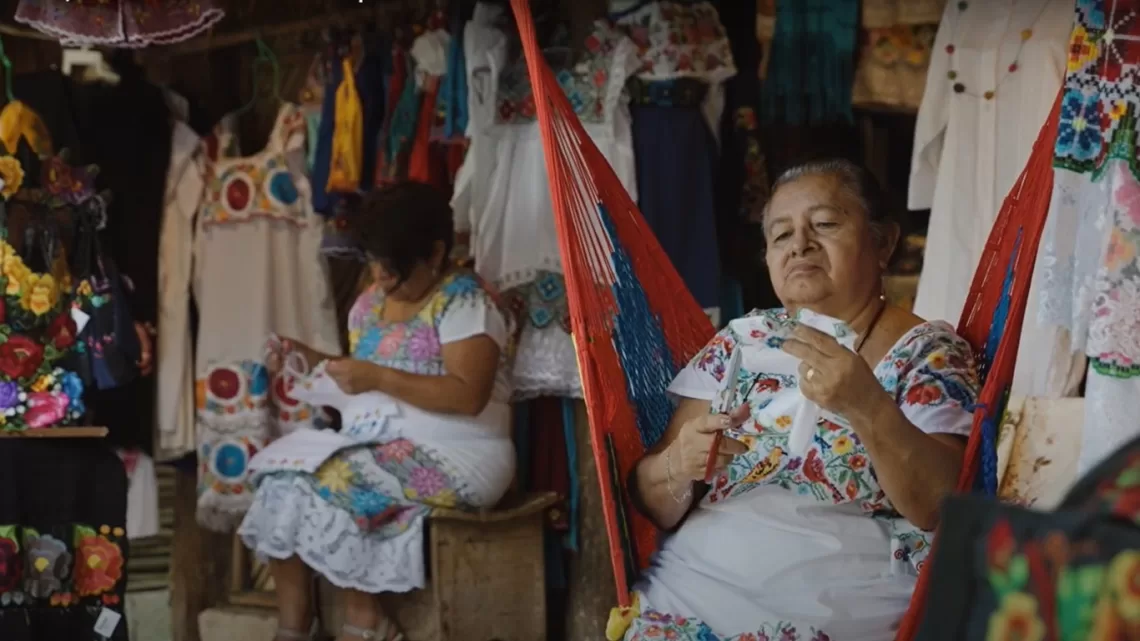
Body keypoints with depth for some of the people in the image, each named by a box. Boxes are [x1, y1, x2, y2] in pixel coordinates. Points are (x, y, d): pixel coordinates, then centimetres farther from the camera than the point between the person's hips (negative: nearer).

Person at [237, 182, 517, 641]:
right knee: (283, 475, -15)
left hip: (455, 460, -8)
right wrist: (314, 362, 0)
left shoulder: (464, 300, -10)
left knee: (316, 481, -23)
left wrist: (378, 378, -23)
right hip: (380, 451, 8)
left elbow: (469, 396, -21)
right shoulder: (371, 302, 14)